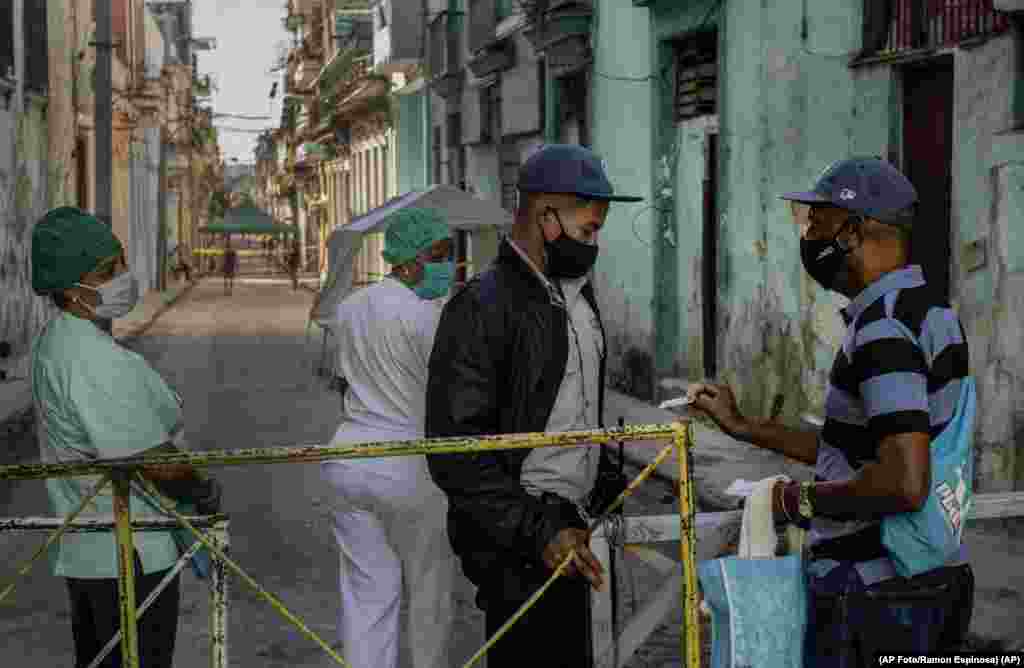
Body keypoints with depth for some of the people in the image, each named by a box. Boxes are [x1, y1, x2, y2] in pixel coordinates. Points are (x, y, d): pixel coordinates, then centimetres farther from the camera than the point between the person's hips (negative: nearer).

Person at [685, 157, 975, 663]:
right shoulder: (929, 310, 11)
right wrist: (742, 427, 17)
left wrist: (801, 500, -15)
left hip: (872, 601, -10)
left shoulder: (884, 325, -21)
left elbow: (904, 484, -30)